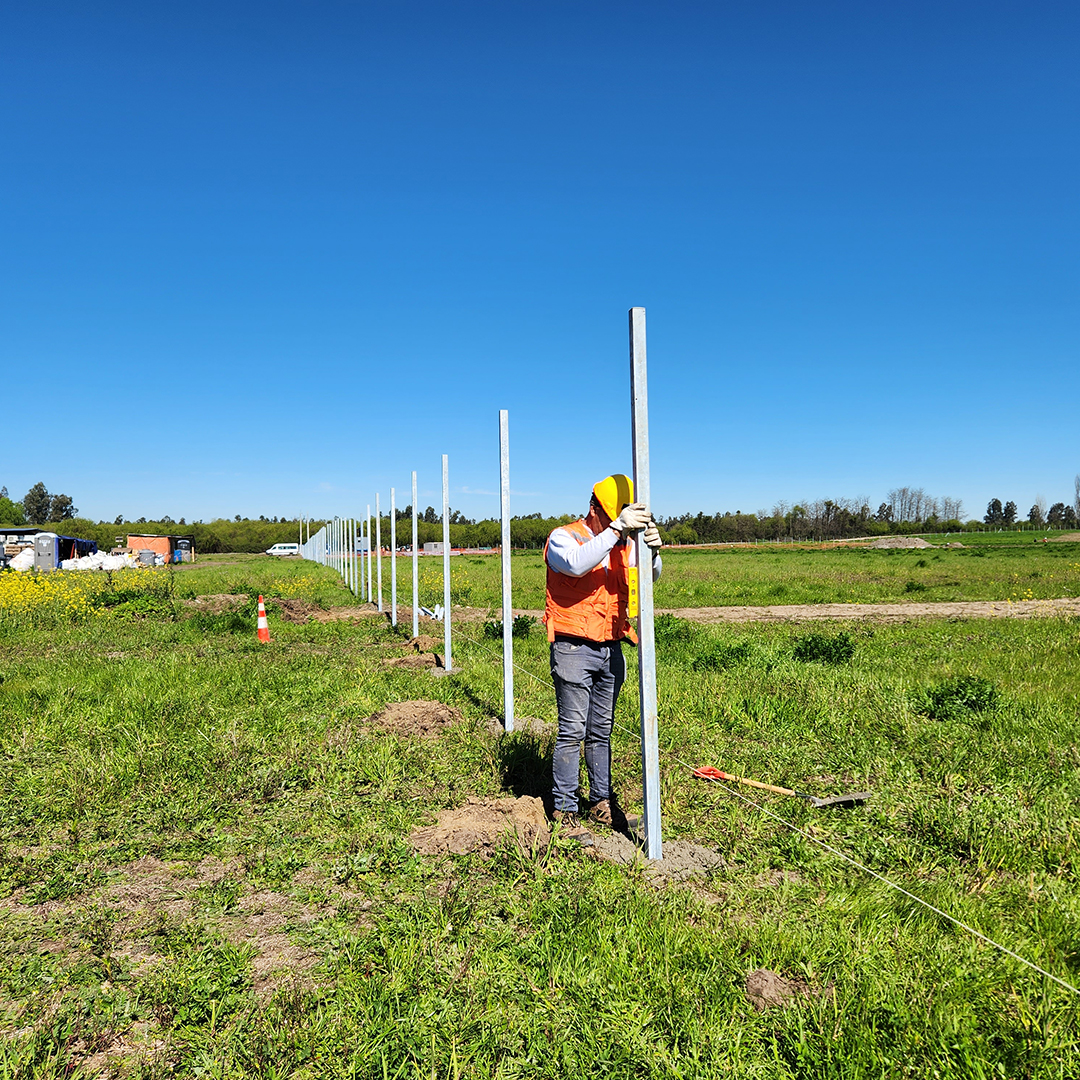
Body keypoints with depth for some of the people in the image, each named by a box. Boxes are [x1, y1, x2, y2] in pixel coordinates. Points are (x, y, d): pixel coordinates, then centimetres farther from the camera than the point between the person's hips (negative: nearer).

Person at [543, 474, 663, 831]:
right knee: (572, 732, -3)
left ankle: (601, 802, 24)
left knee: (602, 732, 13)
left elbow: (650, 575, -4)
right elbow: (576, 563, -28)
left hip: (611, 650, 5)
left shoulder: (623, 543, 10)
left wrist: (652, 549, -26)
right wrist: (617, 529, -32)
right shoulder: (563, 537, -6)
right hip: (574, 650, -5)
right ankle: (565, 808, 7)